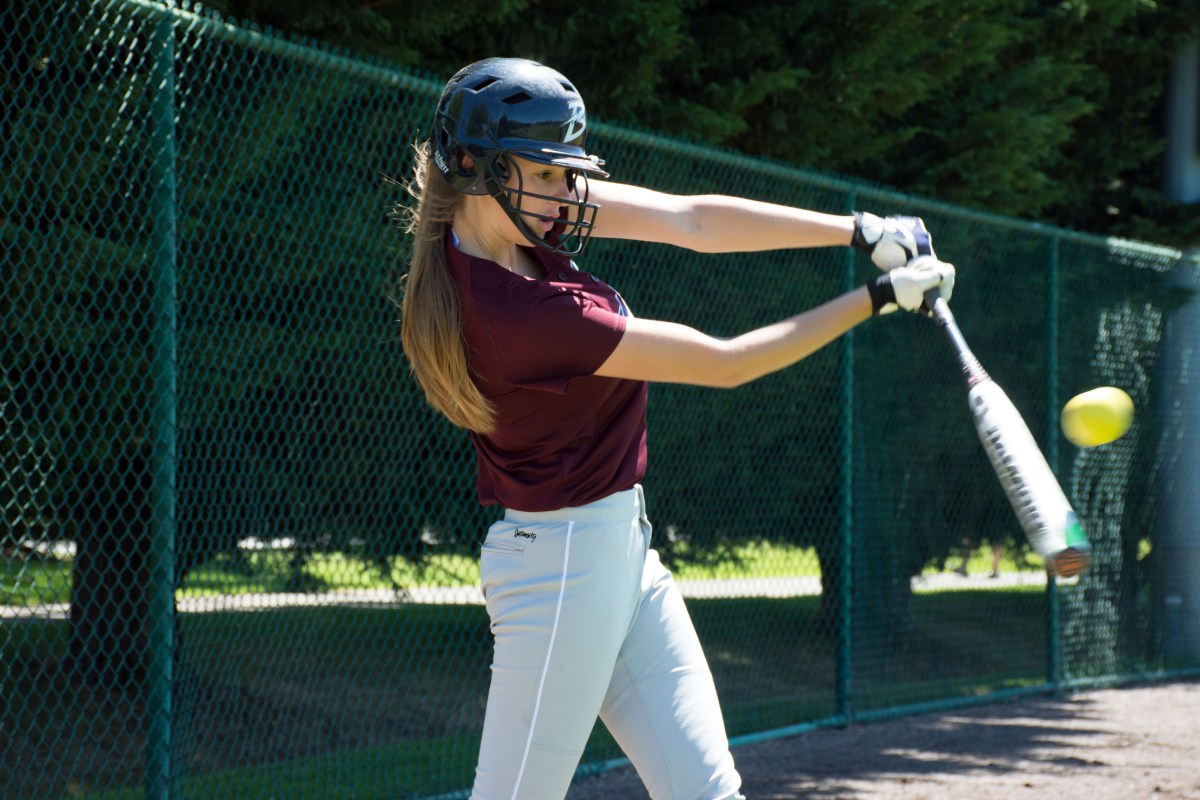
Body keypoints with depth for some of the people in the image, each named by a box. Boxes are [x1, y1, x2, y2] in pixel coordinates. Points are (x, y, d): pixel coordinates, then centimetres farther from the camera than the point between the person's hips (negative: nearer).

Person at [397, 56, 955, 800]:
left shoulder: (508, 205, -4)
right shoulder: (518, 313, -28)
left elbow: (692, 220, -3)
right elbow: (725, 362, -20)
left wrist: (864, 231, -10)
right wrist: (880, 296, -13)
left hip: (623, 550, 9)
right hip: (566, 563, -9)